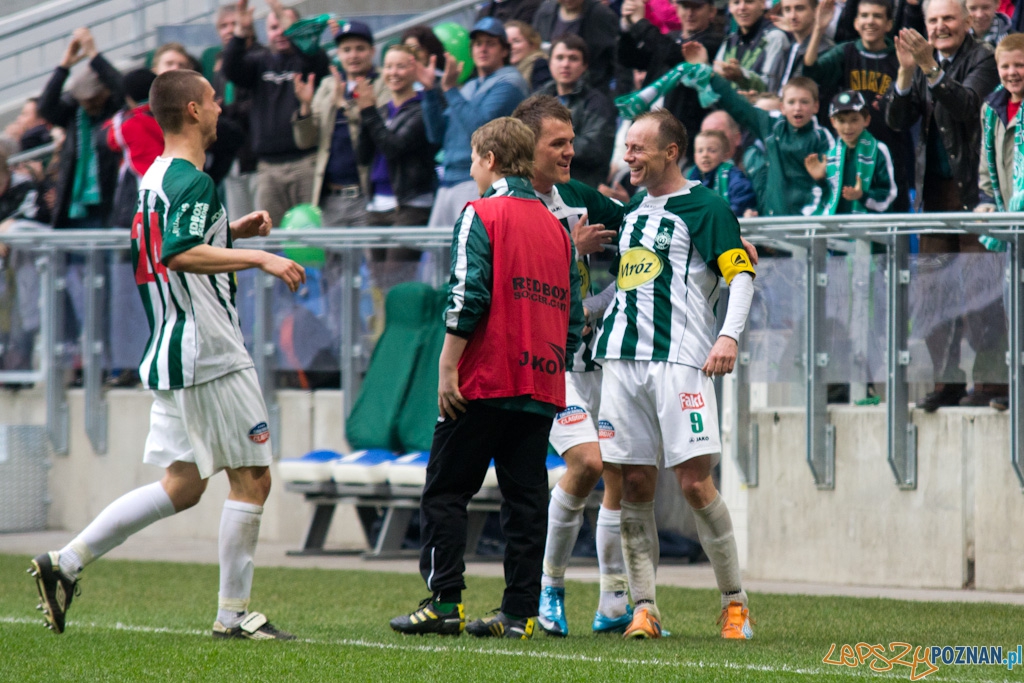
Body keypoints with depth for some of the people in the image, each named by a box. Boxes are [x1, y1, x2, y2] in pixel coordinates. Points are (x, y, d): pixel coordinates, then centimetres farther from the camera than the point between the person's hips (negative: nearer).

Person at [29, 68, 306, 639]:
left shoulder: (155, 177, 15)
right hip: (210, 355, -10)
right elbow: (180, 255, -29)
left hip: (171, 353, 10)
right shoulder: (193, 182, -15)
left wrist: (232, 232, 24)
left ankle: (66, 563, 7)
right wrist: (260, 258, -30)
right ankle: (234, 614, 2)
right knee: (252, 477, -1)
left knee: (184, 484, 12)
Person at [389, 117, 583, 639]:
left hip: (485, 381, -6)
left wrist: (447, 369, -12)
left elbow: (467, 298, -15)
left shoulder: (481, 215, -5)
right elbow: (573, 313, 16)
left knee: (445, 490, 2)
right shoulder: (555, 226, 15)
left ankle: (445, 602, -4)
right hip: (542, 389, 6)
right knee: (526, 498, 5)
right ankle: (520, 612, 1)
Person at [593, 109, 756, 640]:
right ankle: (643, 607, 5)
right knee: (634, 485, 2)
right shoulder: (632, 208, 20)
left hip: (681, 360, -6)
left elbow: (742, 272, -8)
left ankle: (734, 601, 1)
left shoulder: (705, 207, -1)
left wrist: (729, 336, -20)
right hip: (623, 357, 6)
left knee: (693, 480, -11)